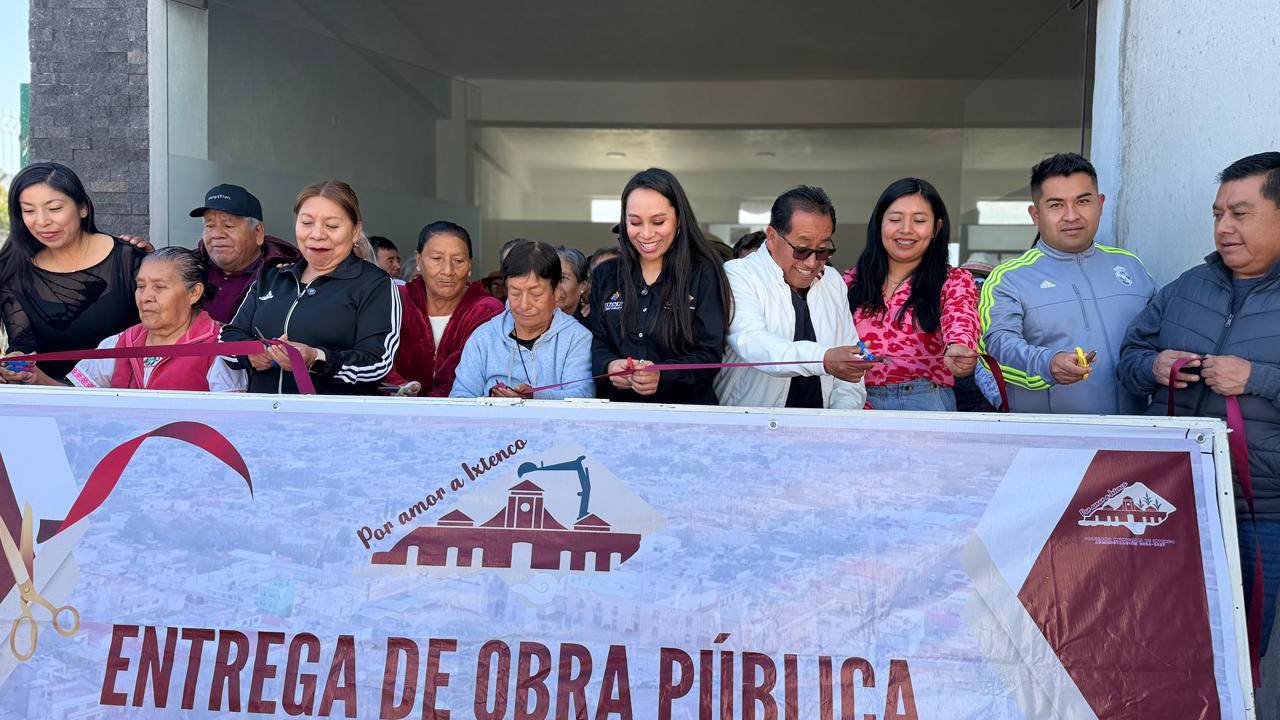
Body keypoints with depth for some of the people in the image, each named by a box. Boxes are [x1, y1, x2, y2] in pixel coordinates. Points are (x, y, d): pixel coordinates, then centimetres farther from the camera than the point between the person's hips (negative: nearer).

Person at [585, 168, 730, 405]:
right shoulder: (604, 276, 14)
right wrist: (609, 365, -12)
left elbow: (709, 354, -3)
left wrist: (662, 376, -21)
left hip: (686, 406, -4)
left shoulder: (703, 275, 3)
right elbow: (595, 340, 11)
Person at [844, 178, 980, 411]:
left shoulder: (955, 281, 6)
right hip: (857, 401, 2)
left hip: (924, 403, -2)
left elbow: (960, 321, -13)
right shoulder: (853, 280, 12)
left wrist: (957, 351, -36)